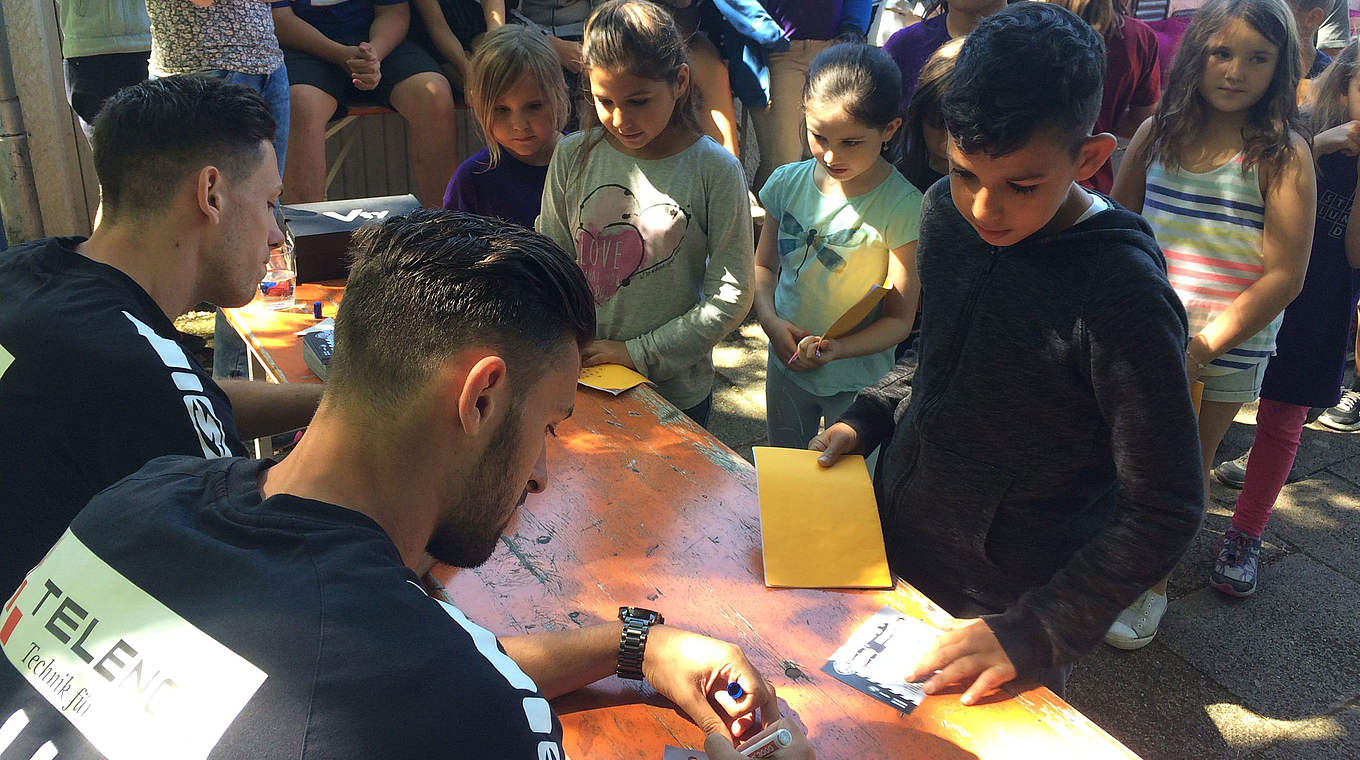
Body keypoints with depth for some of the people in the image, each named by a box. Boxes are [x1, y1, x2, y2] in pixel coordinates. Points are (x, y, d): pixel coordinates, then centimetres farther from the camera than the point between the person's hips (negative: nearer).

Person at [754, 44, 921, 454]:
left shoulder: (904, 208, -21)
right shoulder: (789, 182, -8)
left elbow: (899, 320, -17)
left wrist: (836, 349, -34)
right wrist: (770, 319, -14)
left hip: (856, 381, -4)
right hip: (785, 363, 4)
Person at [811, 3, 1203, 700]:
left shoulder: (1122, 296, -27)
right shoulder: (946, 211, -7)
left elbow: (1165, 511, -21)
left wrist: (1029, 634, -24)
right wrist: (869, 417, -3)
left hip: (1005, 606, -5)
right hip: (896, 543, 6)